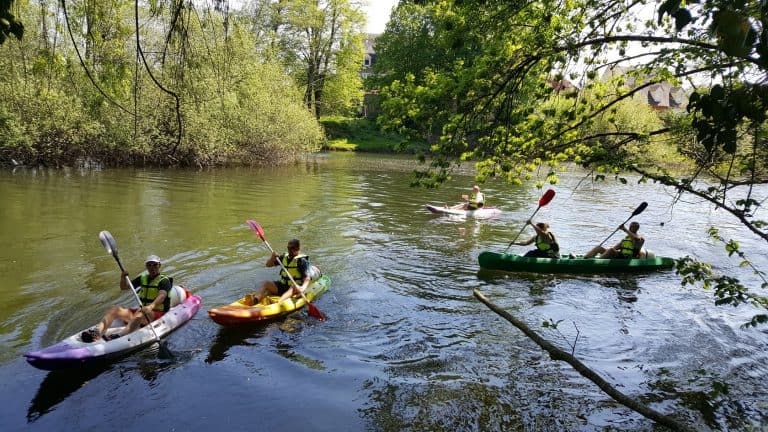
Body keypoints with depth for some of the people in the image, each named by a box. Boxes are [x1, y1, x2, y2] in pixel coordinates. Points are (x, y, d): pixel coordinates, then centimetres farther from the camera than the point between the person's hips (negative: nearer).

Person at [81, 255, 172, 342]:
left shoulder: (164, 280, -3)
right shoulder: (143, 278, 18)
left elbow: (162, 296, -22)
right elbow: (124, 287, 18)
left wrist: (151, 307, -42)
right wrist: (123, 278, -5)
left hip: (157, 313, -6)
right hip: (142, 310, 6)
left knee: (140, 314, -38)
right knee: (114, 309, -13)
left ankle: (120, 335, -60)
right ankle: (97, 332, -36)